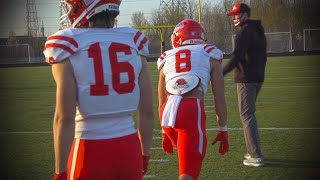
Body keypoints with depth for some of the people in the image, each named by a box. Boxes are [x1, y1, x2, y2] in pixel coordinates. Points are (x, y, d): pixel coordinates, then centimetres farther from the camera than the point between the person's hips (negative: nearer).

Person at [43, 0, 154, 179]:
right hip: (129, 150, 3)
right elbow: (147, 112, 4)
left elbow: (65, 117, -13)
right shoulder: (134, 44, 2)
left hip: (91, 153, -3)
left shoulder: (69, 49, -8)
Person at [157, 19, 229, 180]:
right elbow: (219, 98, 11)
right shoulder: (210, 55, 15)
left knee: (190, 157, 29)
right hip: (192, 110, -4)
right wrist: (223, 130, 19)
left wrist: (165, 132, 36)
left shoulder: (166, 59, 23)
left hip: (168, 111, 4)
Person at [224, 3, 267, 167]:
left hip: (246, 79, -10)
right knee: (249, 114, 19)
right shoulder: (258, 31, 16)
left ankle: (256, 156, -10)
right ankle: (253, 151, 22)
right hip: (258, 79, 10)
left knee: (247, 116, -7)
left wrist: (221, 73, -26)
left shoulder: (244, 32, -14)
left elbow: (236, 57, -24)